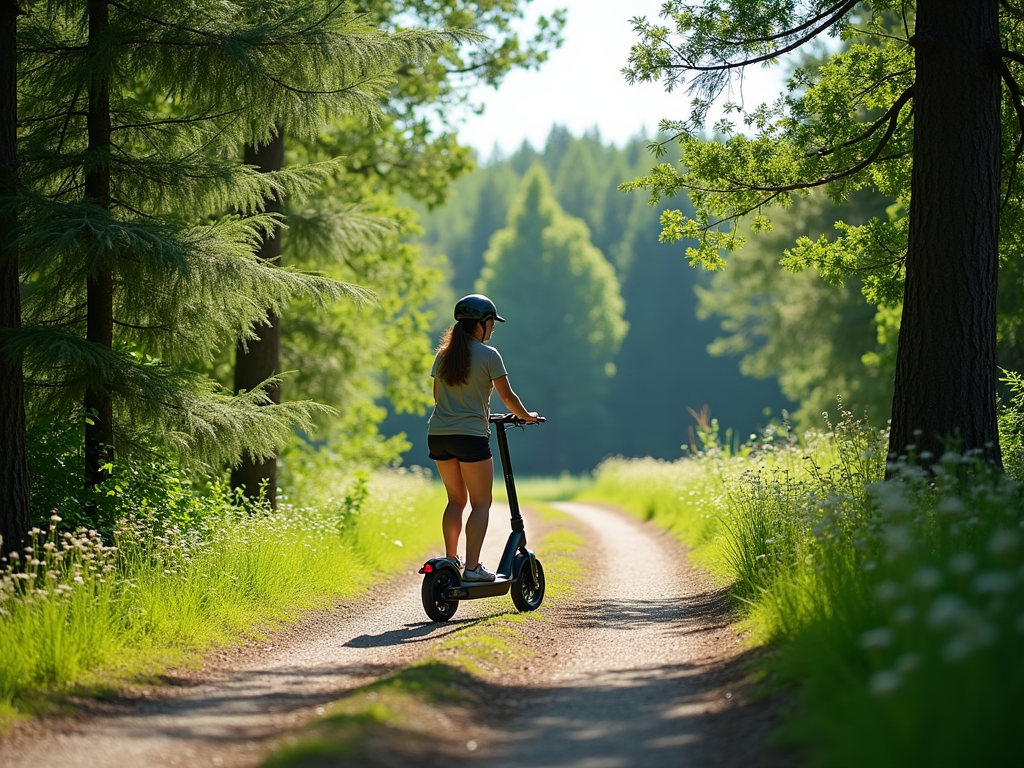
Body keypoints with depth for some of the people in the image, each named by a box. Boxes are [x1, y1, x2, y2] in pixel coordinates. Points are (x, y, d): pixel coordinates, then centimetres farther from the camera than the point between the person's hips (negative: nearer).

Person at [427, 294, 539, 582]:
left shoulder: (444, 355, 10)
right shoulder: (488, 355, -6)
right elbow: (507, 397, -3)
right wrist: (526, 416, 15)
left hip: (438, 435, 6)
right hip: (471, 436, -6)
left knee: (456, 499, 19)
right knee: (481, 503, 2)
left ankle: (450, 558, 15)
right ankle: (472, 567, -5)